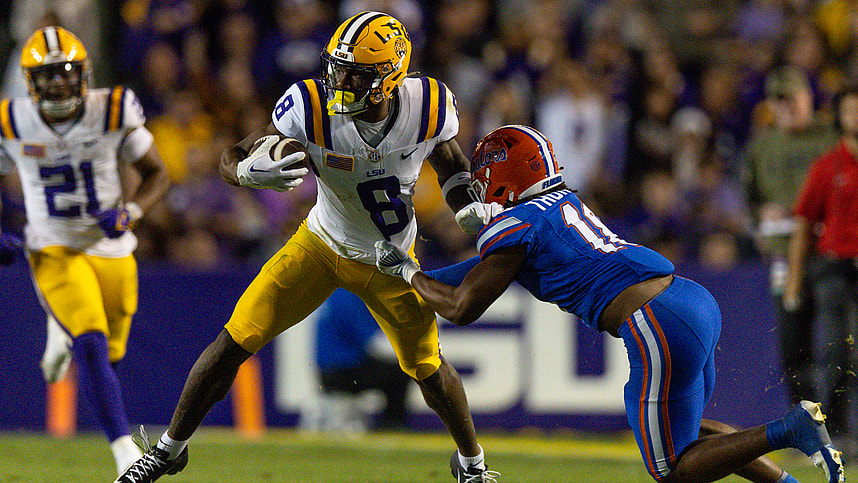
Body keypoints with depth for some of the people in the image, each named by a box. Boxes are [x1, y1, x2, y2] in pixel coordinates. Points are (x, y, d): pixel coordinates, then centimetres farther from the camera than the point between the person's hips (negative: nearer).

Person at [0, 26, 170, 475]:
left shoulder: (114, 114, -11)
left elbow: (157, 174, 0)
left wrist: (130, 212, -19)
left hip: (112, 249, 2)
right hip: (54, 252, -2)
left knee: (108, 352, 13)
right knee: (92, 347, -22)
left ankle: (63, 333, 50)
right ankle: (125, 451, -21)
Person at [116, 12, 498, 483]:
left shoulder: (428, 108, -23)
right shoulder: (311, 108, -29)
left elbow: (452, 170, 0)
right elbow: (233, 157, -22)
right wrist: (249, 170, -46)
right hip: (322, 245, -1)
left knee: (429, 369, 4)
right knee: (234, 342, -8)